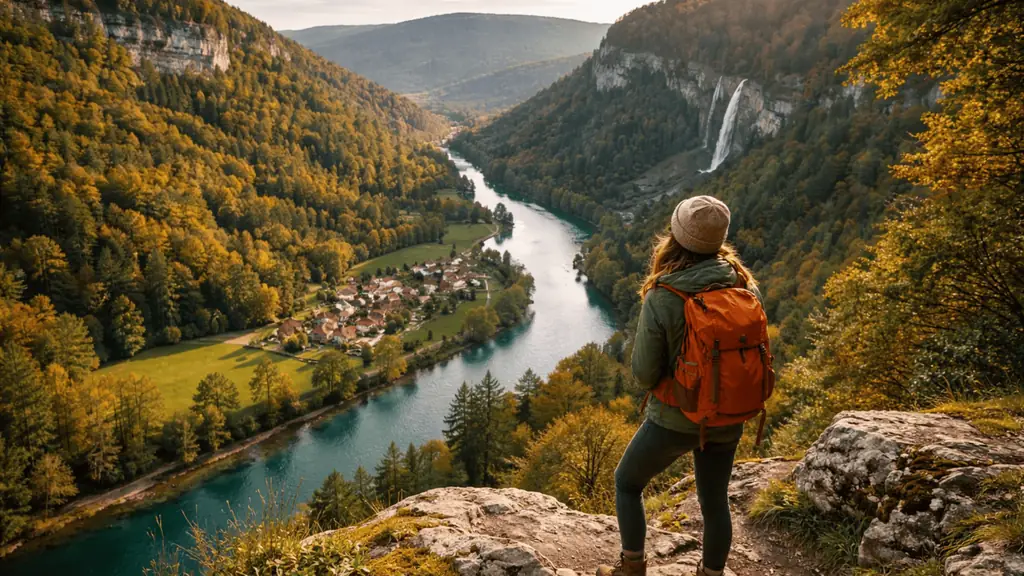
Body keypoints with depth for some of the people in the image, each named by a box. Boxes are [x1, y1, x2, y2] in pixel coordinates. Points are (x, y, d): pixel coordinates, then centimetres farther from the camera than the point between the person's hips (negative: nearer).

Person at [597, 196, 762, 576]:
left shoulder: (661, 299, -24)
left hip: (675, 419, -4)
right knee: (715, 502, 22)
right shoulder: (745, 286, -10)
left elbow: (643, 375, -17)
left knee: (627, 482, 22)